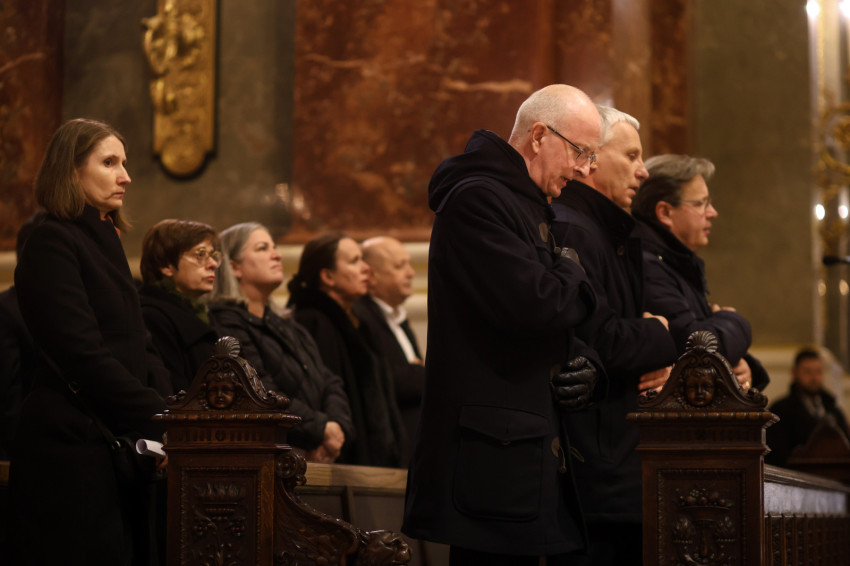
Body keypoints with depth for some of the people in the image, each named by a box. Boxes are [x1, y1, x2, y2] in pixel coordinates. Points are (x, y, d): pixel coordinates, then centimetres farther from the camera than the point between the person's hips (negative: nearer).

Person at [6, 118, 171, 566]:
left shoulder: (106, 242, 19)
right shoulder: (52, 243, -9)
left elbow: (140, 349, 14)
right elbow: (84, 356, -17)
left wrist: (169, 416, -3)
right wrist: (160, 419, -17)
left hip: (119, 447, 8)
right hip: (73, 450, -8)